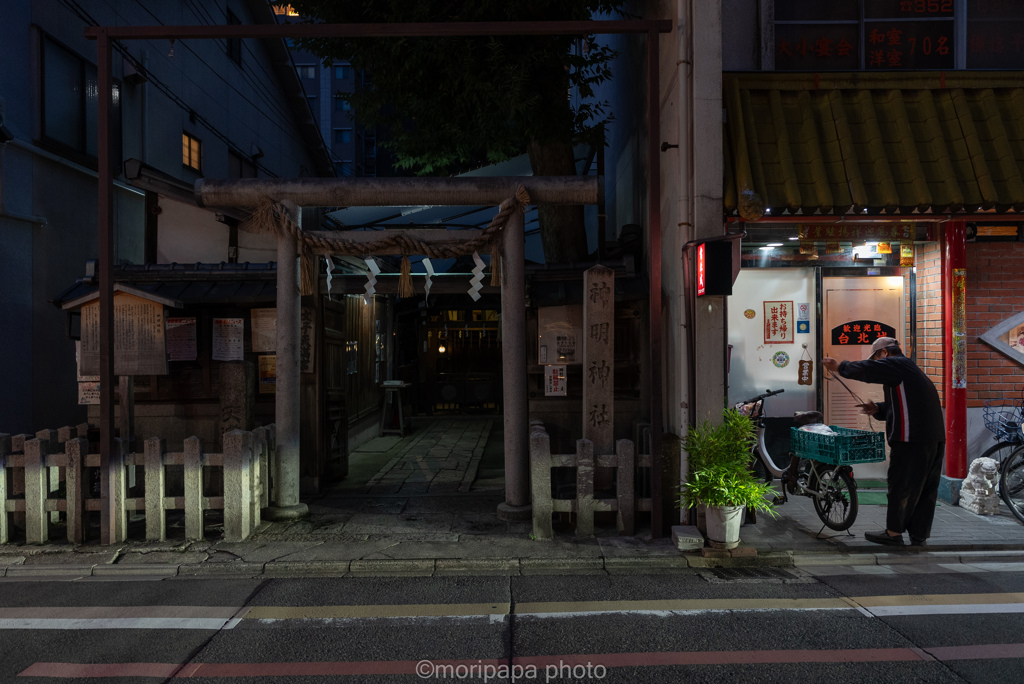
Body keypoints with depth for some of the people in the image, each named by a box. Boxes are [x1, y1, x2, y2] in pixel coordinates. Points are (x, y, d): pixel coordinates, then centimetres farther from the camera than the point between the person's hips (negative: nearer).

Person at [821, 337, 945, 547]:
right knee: (926, 488, 11)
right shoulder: (912, 371, 26)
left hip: (912, 439, -10)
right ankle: (919, 535, 18)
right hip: (935, 438, 10)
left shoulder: (896, 364, -5)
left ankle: (894, 532, 7)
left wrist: (839, 367, -1)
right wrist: (878, 409, 12)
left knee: (901, 485, -1)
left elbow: (864, 370, -16)